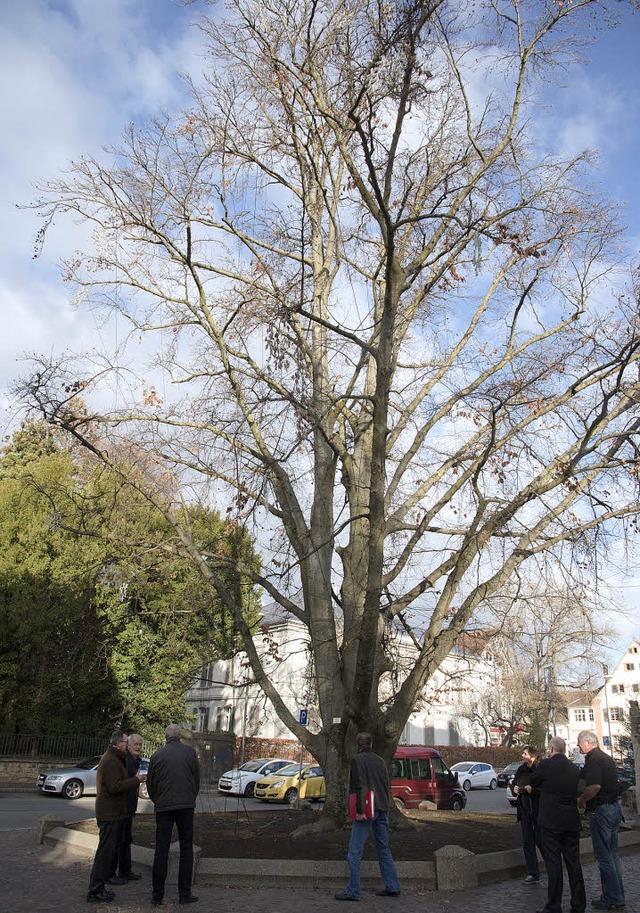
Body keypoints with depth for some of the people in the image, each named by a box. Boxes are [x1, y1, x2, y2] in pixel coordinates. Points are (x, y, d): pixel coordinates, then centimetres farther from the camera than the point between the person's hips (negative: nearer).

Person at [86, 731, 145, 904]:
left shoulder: (112, 758, 16)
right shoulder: (111, 761, -19)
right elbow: (115, 787, -26)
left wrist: (133, 778, 8)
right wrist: (136, 780, -20)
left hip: (111, 813, 11)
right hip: (110, 813, -11)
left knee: (108, 851, 18)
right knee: (105, 852, -5)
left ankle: (97, 888, 26)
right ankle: (95, 892, 2)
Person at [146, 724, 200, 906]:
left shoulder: (157, 755, 1)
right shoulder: (189, 751, -1)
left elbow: (150, 783, 8)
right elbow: (197, 777, 5)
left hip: (163, 807, 1)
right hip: (186, 805, -1)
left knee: (161, 850, 8)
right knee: (186, 849, 7)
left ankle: (157, 894, 11)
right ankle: (184, 893, 9)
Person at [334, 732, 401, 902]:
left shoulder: (358, 760, -6)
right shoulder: (380, 761, 13)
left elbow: (358, 786, -16)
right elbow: (388, 787, 14)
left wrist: (359, 810, -18)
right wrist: (385, 807, 19)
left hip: (366, 811, -7)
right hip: (382, 811, 7)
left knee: (354, 853, -2)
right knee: (384, 849, 16)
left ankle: (353, 891, -1)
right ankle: (392, 887, 19)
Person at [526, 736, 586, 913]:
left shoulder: (545, 764, -10)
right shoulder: (574, 769, 7)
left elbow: (532, 782, 5)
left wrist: (531, 787, 30)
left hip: (551, 822, -5)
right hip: (572, 822, 5)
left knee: (553, 864, -1)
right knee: (574, 863, 12)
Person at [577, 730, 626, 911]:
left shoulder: (593, 759, -17)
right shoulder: (607, 757, 13)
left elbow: (595, 786, -27)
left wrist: (581, 800, -12)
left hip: (601, 810, -10)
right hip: (614, 806, 10)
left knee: (603, 856, -1)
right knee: (613, 854, 16)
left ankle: (612, 899, 5)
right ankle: (618, 897, 23)